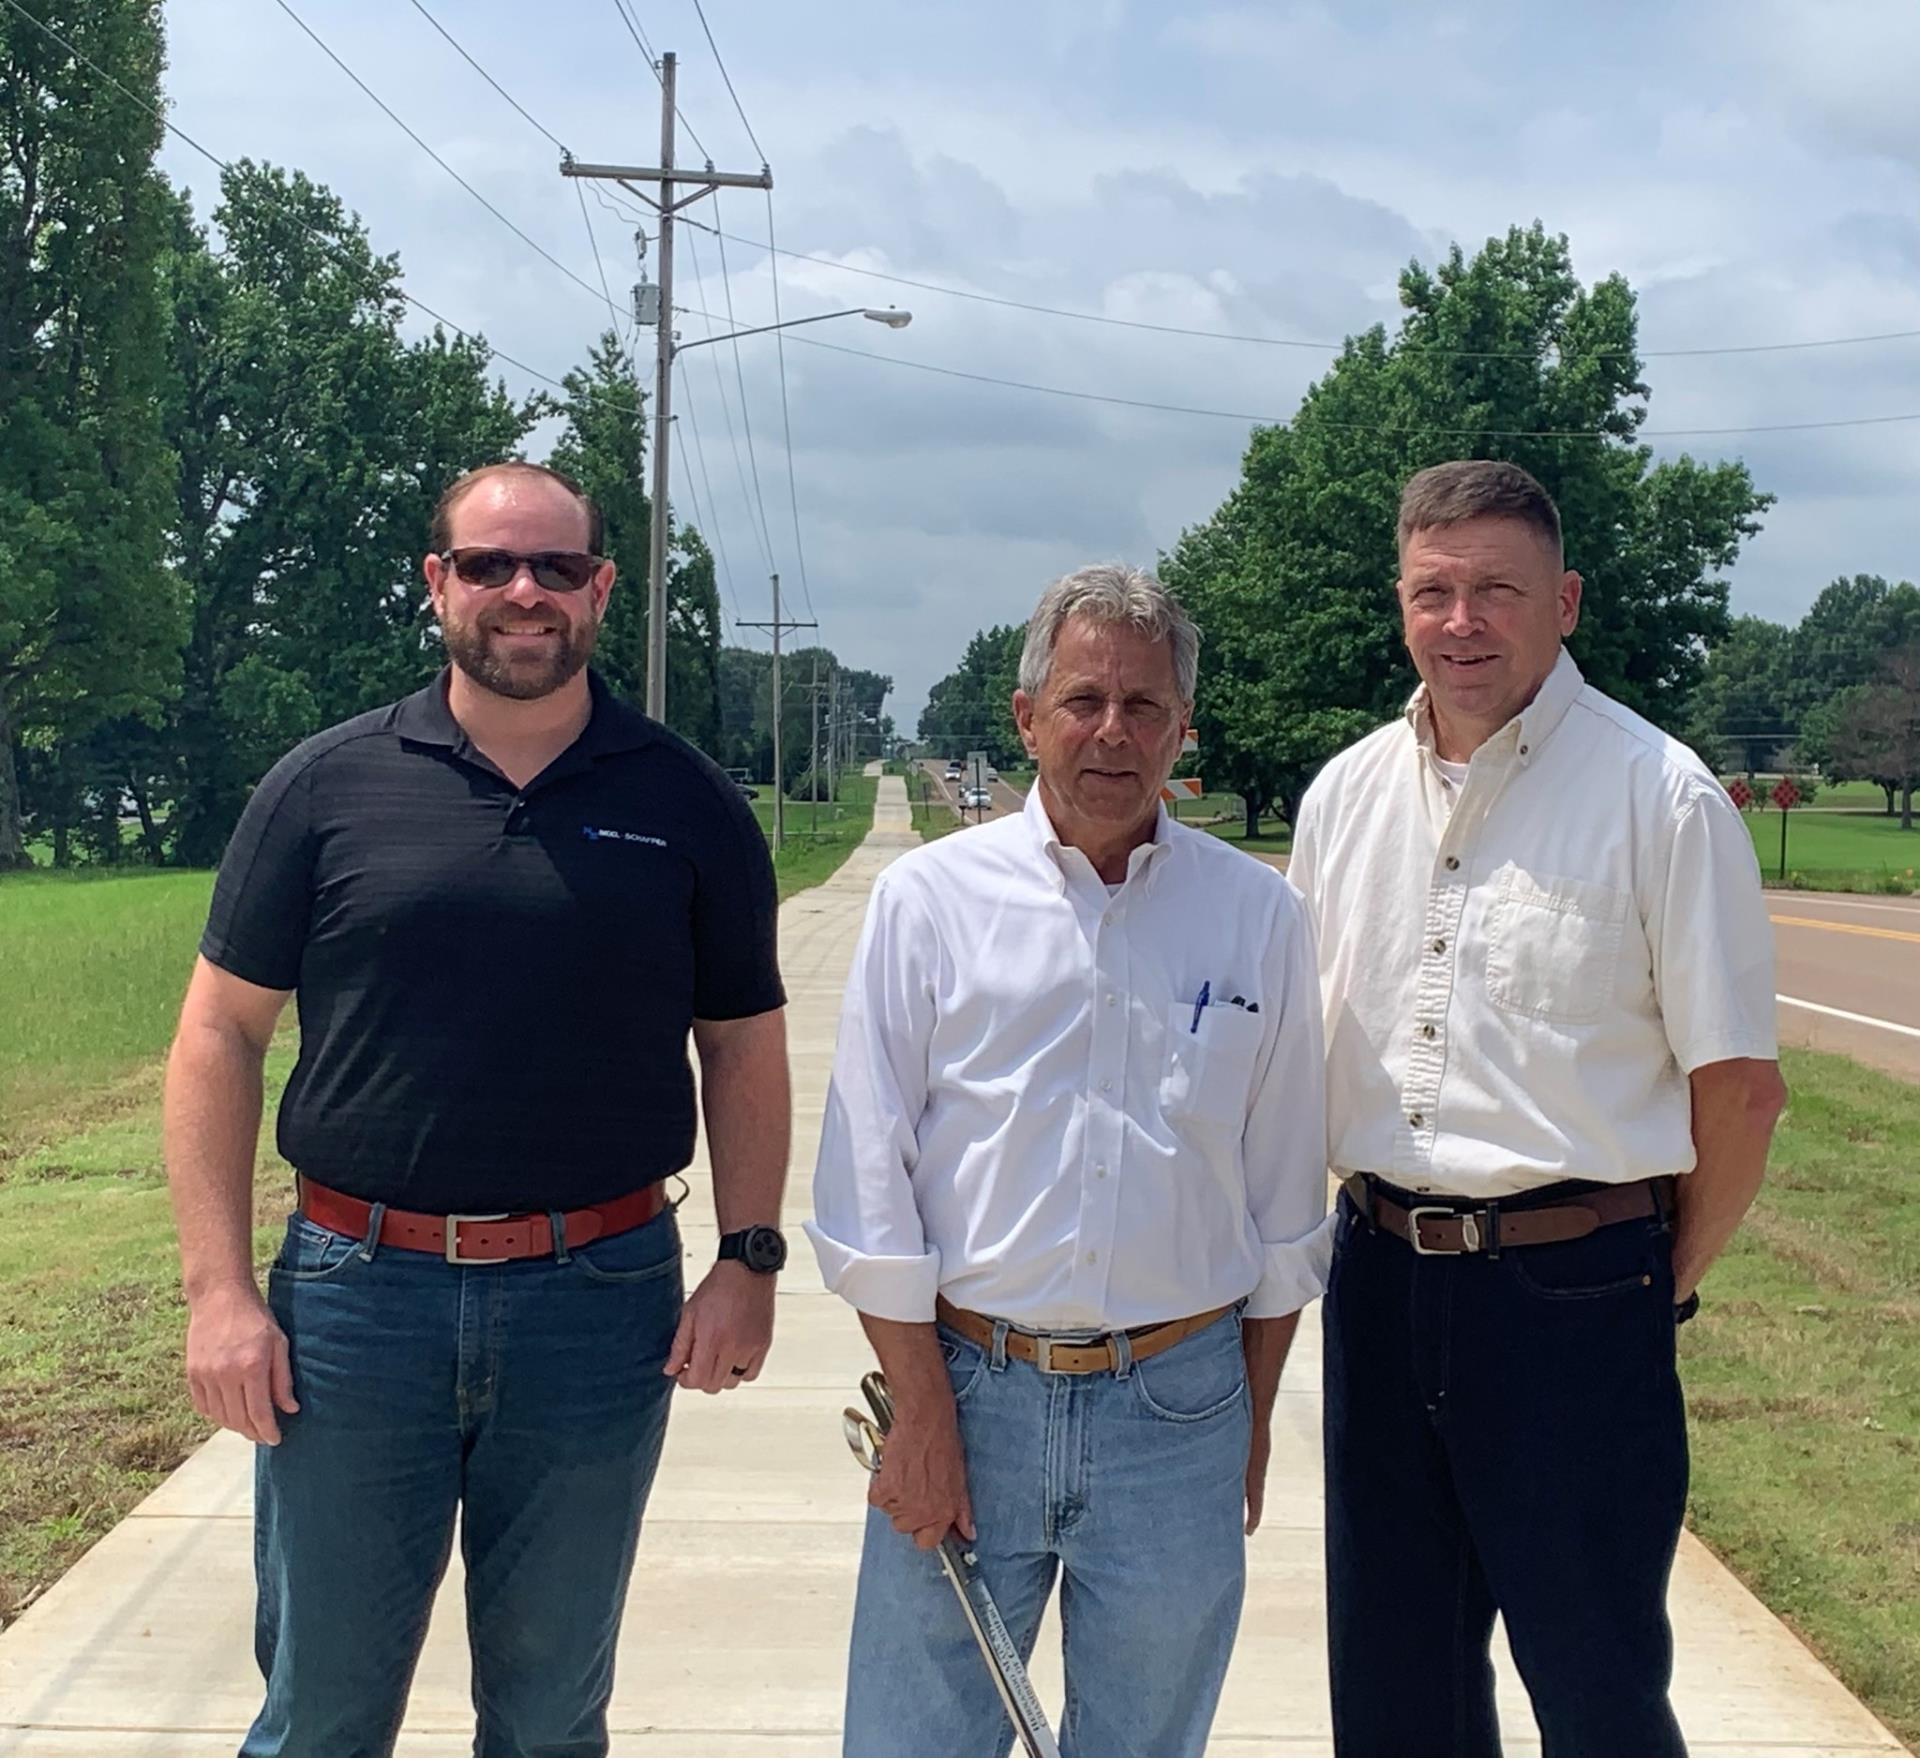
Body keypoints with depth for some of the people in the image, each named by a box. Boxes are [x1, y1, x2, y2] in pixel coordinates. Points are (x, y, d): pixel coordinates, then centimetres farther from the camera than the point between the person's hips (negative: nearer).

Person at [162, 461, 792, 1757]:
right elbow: (220, 1034, 2)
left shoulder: (685, 804, 2)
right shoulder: (327, 787, 0)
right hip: (354, 1296, 0)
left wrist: (749, 1258, -3)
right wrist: (220, 1287, -5)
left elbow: (743, 1049, 7)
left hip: (601, 1302, 0)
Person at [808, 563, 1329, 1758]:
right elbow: (870, 1179, -2)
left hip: (1178, 1402, 1)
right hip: (967, 1386, -1)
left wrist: (1253, 1421, 9)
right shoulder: (930, 899, -1)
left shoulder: (1258, 916, 3)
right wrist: (924, 1415, -5)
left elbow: (1283, 1203, 8)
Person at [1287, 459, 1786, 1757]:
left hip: (1574, 1293, -5)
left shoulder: (1661, 797, -10)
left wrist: (1664, 1286, -1)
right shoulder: (1348, 794, 6)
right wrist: (1379, 1240, 11)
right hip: (1382, 1277, 5)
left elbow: (1740, 1087, -7)